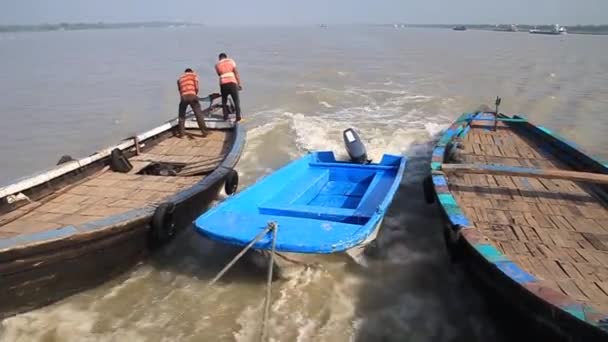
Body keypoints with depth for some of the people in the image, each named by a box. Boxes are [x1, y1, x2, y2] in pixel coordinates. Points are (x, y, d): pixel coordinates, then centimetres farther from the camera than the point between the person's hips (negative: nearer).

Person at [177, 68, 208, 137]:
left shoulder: (180, 78, 29)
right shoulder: (194, 74, 18)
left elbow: (180, 90, 20)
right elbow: (196, 87, 6)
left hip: (183, 97, 3)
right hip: (192, 96, -3)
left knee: (181, 115, 16)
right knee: (199, 114, 2)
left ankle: (181, 133, 13)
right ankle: (204, 132, 1)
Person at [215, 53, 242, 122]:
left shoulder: (217, 64, 15)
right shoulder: (231, 61, 10)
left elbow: (219, 74, 14)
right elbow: (236, 72, 3)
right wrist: (239, 84, 2)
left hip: (223, 84, 1)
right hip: (232, 83, -1)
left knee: (224, 100, 18)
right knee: (236, 100, 7)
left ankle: (225, 116, 11)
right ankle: (238, 116, -4)